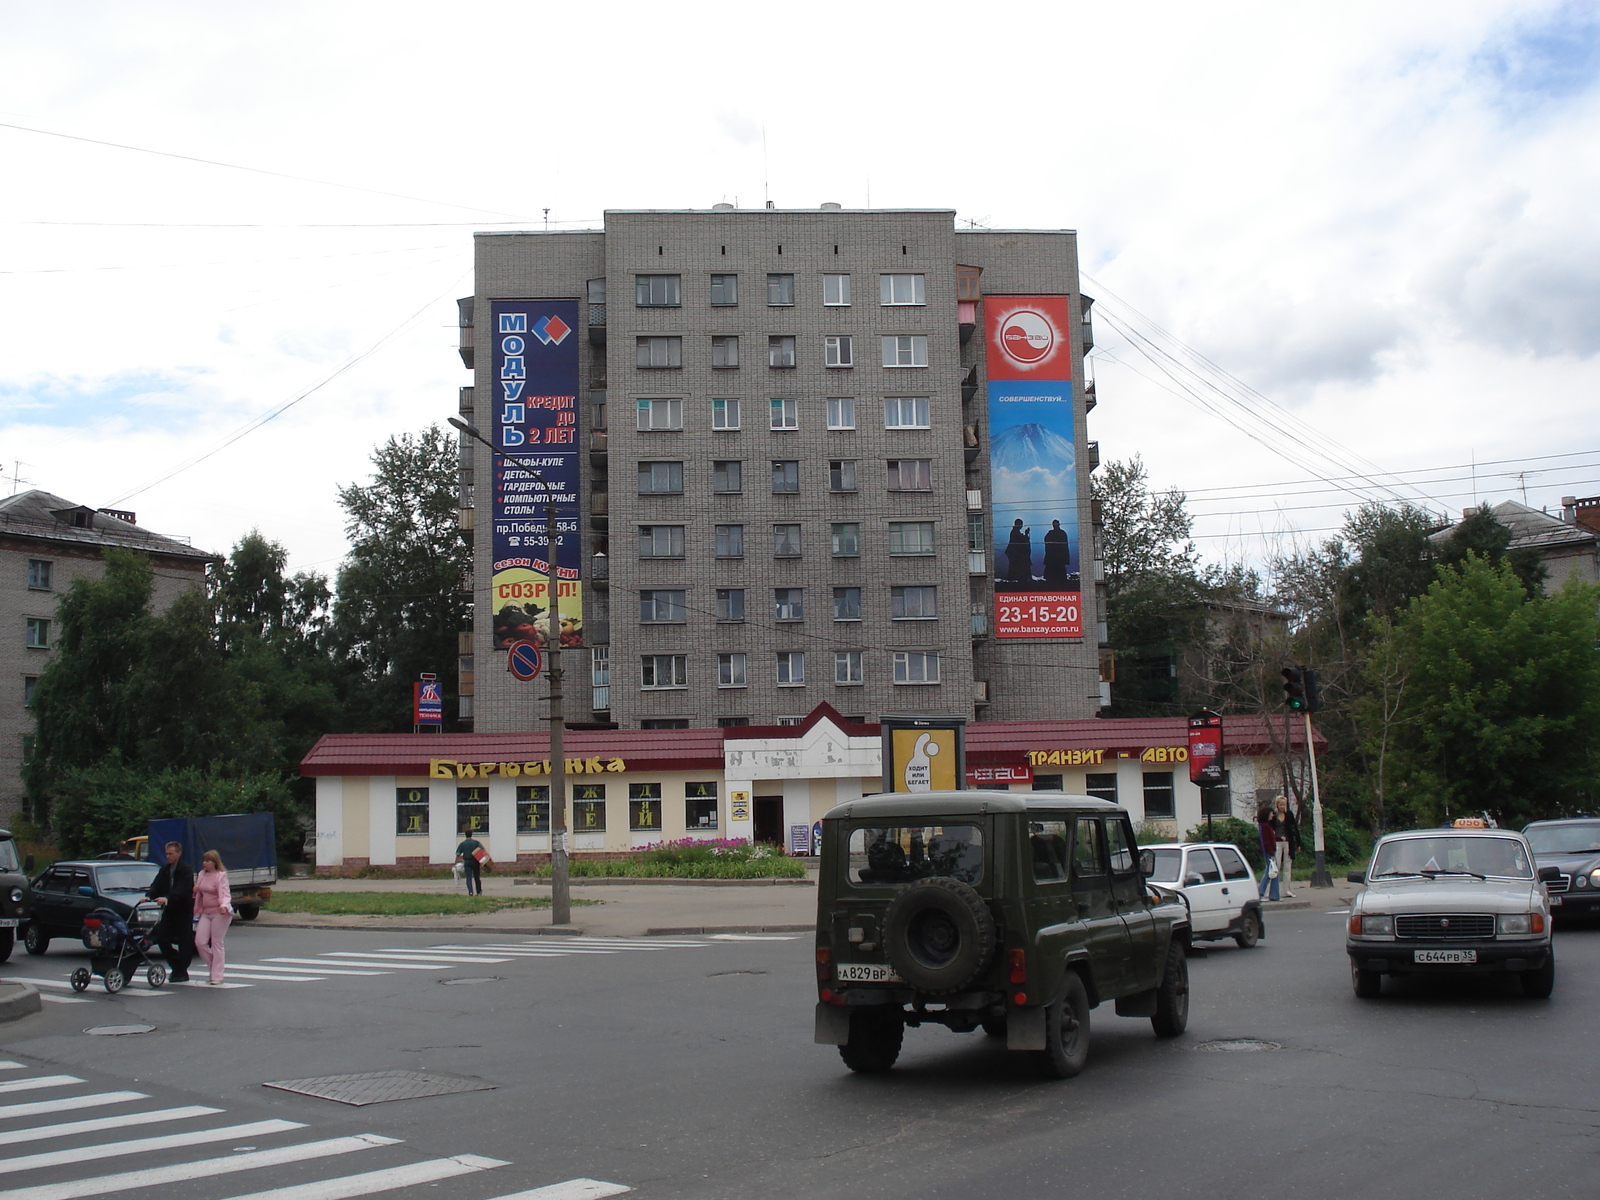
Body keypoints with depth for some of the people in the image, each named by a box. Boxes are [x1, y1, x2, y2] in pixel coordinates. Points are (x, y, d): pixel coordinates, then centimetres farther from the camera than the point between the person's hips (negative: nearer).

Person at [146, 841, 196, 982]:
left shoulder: (186, 870, -11)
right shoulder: (164, 871, 12)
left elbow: (182, 889, -25)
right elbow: (156, 886, 1)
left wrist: (167, 898, -40)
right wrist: (148, 896, -20)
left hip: (184, 911, -7)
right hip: (169, 910, 7)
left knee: (185, 942, -2)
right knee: (161, 938, 2)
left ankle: (182, 972, 7)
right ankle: (176, 966, 18)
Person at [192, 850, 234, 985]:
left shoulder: (221, 875, -10)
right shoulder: (202, 874, 10)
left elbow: (225, 894, -20)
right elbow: (198, 892, 20)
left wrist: (224, 906, -38)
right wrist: (197, 909, 11)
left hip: (219, 913, -7)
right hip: (206, 913, 7)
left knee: (216, 944, -4)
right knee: (199, 942, -1)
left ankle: (217, 975, 2)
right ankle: (212, 967, 20)